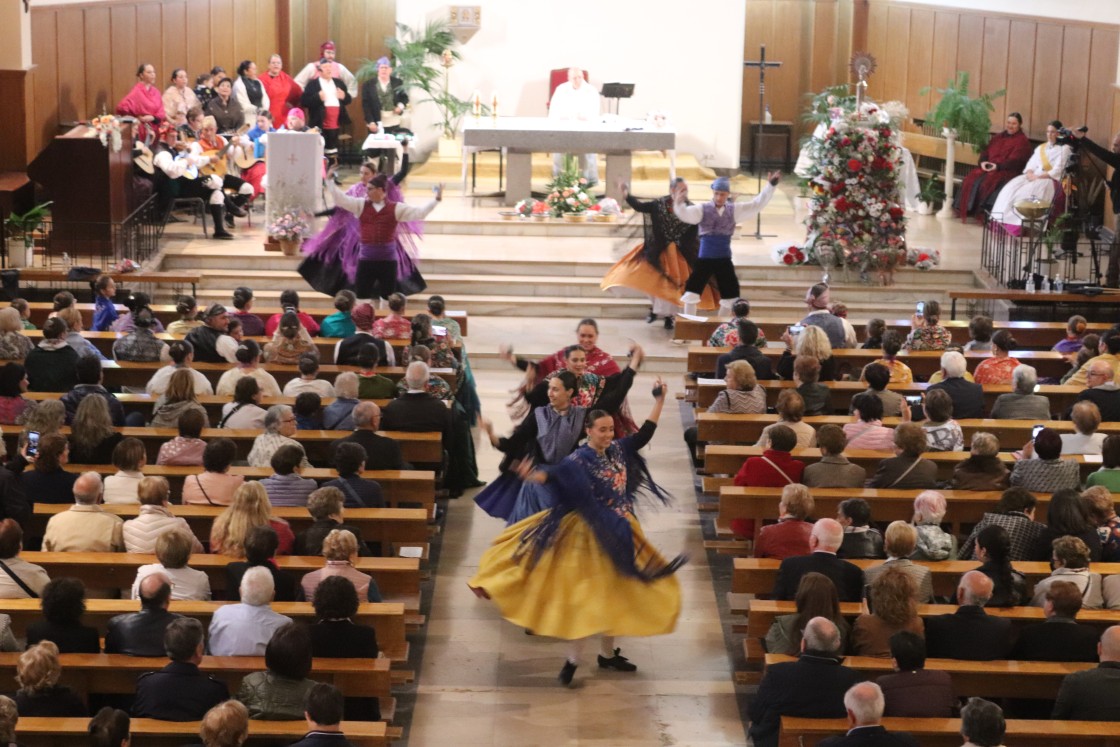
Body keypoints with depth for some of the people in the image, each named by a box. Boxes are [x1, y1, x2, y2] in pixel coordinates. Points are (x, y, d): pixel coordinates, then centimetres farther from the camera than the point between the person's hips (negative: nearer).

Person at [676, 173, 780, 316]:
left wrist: (770, 185, -5)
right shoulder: (702, 209, -4)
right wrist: (679, 204, -41)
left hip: (724, 260, 3)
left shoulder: (734, 210, 4)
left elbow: (757, 204, 3)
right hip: (704, 259, -3)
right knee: (692, 292, -6)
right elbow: (685, 214, -19)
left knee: (730, 296, 8)